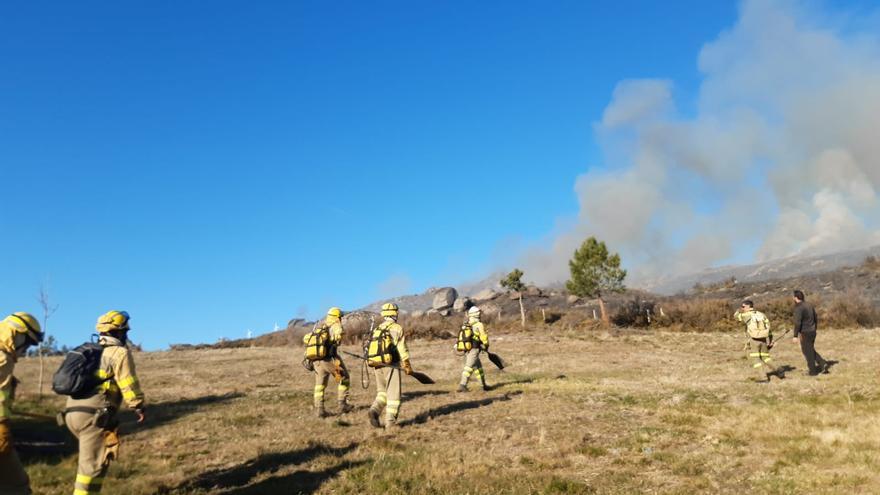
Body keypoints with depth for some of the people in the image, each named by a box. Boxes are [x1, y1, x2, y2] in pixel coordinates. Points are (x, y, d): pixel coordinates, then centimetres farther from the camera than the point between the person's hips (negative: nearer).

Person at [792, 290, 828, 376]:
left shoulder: (798, 308, -18)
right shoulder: (809, 305, 8)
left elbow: (797, 323, -23)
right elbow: (816, 318, 17)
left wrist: (795, 336, -20)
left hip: (805, 333, -8)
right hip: (812, 332, 8)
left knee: (808, 352, 4)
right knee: (811, 350, 22)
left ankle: (812, 371, 11)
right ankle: (822, 363, 10)